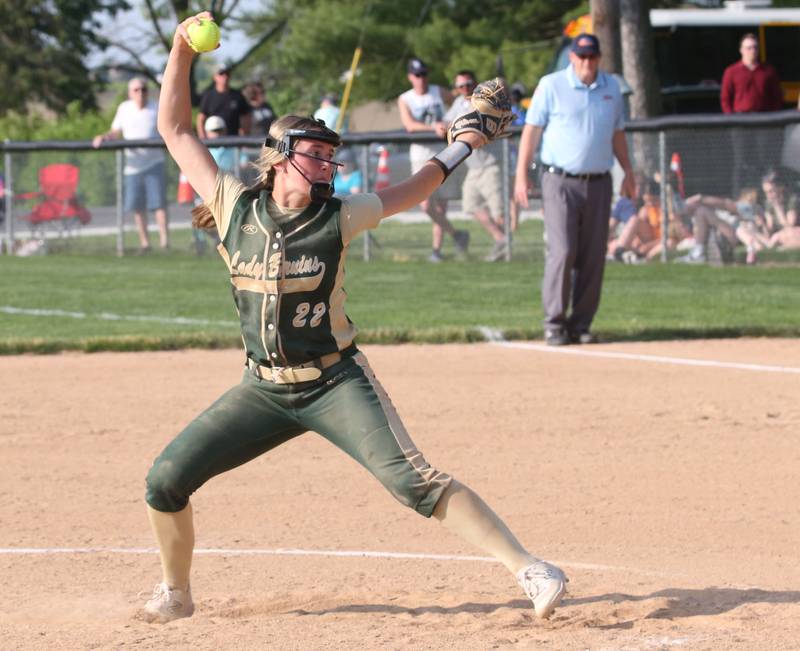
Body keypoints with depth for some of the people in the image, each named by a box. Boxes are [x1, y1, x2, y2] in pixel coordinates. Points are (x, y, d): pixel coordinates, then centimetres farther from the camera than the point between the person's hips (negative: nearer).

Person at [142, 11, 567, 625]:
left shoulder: (337, 219, -8)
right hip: (263, 388, 3)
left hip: (336, 383, -3)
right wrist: (182, 50, -4)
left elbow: (409, 193, 7)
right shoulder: (235, 206, -4)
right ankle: (175, 594, 22)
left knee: (412, 479, -19)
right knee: (166, 481, -2)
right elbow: (176, 129, 1)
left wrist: (465, 142, 4)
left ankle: (529, 569, -20)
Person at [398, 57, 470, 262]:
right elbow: (410, 125, -13)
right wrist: (433, 127, -28)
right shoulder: (404, 100, 3)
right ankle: (455, 234, 5)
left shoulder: (438, 92, 7)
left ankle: (436, 249, 9)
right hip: (421, 155, -1)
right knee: (426, 204, -12)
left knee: (441, 205, 0)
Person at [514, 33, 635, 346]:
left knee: (593, 258, 3)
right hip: (561, 182, -4)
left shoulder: (611, 87, 11)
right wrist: (521, 175, -9)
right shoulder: (551, 85, -2)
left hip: (598, 183, 4)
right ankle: (554, 324, -6)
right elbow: (532, 130, -3)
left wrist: (628, 172, 15)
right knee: (562, 252, -13)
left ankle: (581, 324, 11)